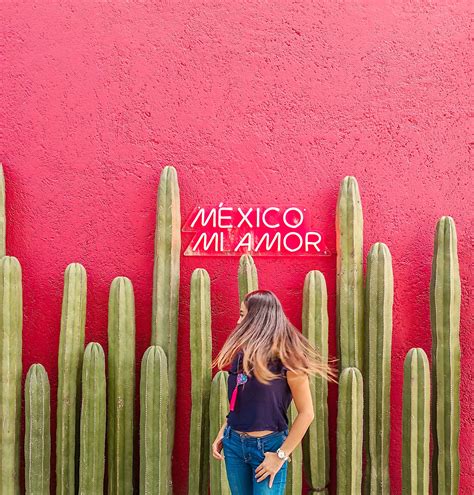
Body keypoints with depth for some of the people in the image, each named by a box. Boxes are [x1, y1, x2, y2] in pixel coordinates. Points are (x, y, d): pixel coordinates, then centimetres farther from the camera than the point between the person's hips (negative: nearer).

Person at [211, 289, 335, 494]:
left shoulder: (286, 358, -13)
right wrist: (221, 435, 6)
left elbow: (306, 413, -13)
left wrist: (281, 455, -15)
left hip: (267, 447, -5)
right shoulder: (240, 354, 5)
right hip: (234, 444, 6)